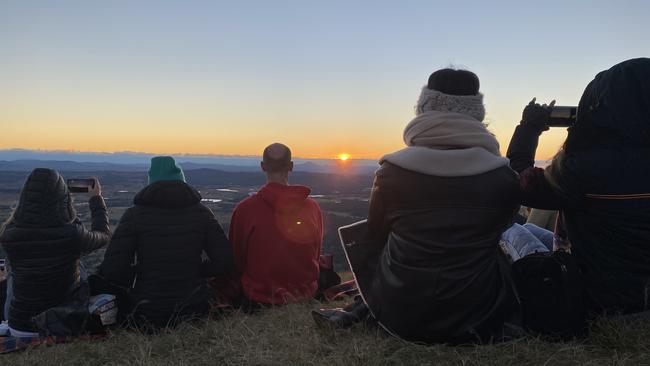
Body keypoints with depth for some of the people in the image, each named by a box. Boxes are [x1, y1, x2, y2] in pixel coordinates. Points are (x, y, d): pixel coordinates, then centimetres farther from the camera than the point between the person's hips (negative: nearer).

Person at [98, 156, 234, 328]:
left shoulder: (134, 214, -9)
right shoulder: (201, 212, -4)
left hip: (147, 313, -2)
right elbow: (225, 263, -8)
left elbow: (112, 270, -14)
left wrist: (138, 272, 6)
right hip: (194, 308, 2)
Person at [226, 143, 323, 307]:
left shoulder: (245, 209, -15)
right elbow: (315, 257, 6)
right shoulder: (312, 207, -8)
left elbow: (236, 261, -2)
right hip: (306, 296, 2)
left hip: (260, 299, -2)